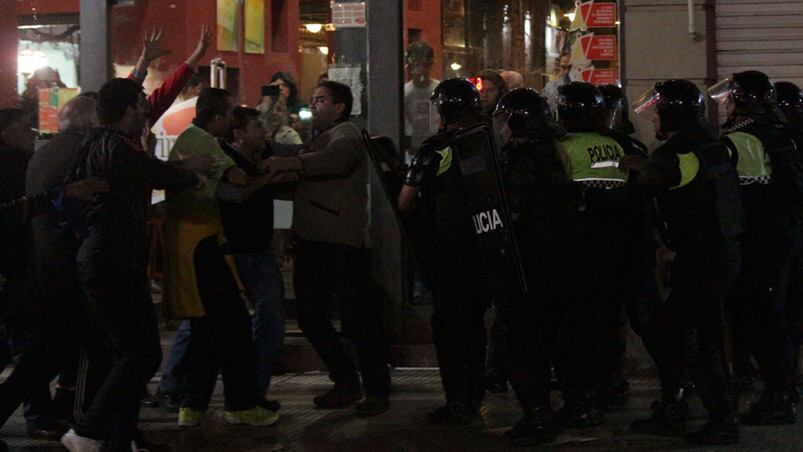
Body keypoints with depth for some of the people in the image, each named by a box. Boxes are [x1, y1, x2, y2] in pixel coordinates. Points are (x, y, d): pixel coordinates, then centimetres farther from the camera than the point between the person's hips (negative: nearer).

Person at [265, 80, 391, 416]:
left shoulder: (345, 133, -4)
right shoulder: (319, 140, 27)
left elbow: (337, 157, -28)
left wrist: (289, 163, -42)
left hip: (343, 243, -10)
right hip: (312, 242, 10)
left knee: (358, 318, -7)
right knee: (310, 315, 10)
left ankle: (377, 390, 1)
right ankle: (346, 384, 20)